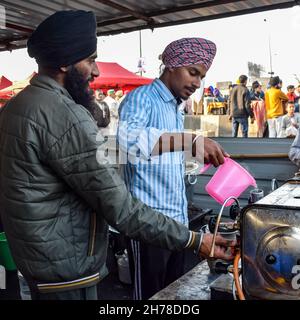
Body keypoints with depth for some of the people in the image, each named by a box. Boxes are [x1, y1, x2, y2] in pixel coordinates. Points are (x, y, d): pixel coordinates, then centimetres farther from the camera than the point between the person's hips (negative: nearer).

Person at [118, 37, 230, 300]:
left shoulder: (177, 109, 15)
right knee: (152, 295, 6)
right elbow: (127, 139, -36)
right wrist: (189, 140, -44)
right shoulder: (141, 98, -12)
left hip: (178, 220, 8)